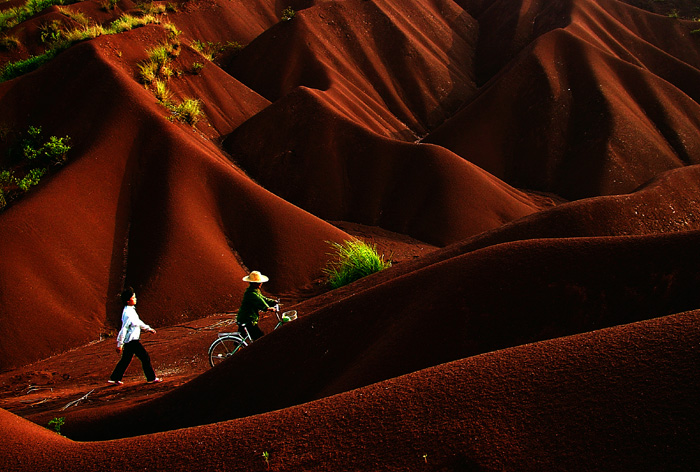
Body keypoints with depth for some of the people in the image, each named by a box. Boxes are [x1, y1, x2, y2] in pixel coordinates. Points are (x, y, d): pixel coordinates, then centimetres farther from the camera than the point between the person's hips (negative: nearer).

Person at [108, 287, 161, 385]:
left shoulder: (131, 310, 9)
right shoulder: (128, 314, -22)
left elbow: (138, 322, 24)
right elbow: (123, 329, -22)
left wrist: (148, 329, 30)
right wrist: (119, 344, -20)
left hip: (129, 341, 10)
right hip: (132, 340, -10)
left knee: (126, 360, 16)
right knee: (145, 358, -1)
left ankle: (114, 378, 21)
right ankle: (151, 378, 8)